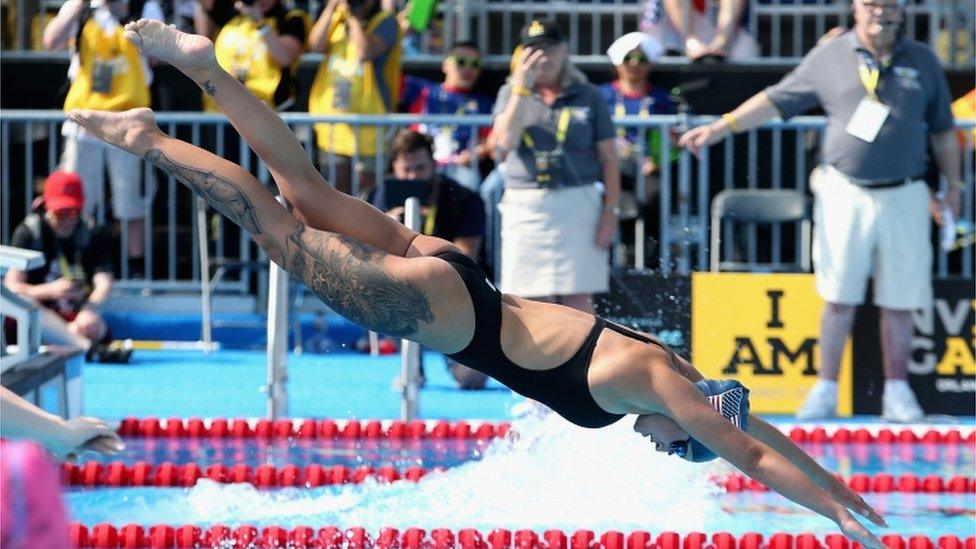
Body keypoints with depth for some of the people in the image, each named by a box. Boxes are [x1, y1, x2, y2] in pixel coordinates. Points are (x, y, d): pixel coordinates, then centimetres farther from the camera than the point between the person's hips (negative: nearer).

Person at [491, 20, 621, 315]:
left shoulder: (588, 96, 7)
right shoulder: (511, 94, 11)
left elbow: (609, 157, 5)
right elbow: (506, 141, -7)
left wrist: (610, 211, -4)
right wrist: (522, 88, -11)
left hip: (577, 204, -1)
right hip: (524, 205, 1)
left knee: (577, 299, -6)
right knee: (532, 302, 0)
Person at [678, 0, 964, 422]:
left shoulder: (922, 61, 8)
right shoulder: (830, 57, 3)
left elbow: (943, 130, 16)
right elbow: (775, 100, 6)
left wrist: (953, 187, 15)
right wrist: (719, 129, 0)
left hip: (903, 197, 1)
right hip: (844, 193, -1)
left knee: (900, 302, 2)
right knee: (838, 297, -2)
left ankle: (897, 393, 12)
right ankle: (825, 390, 6)